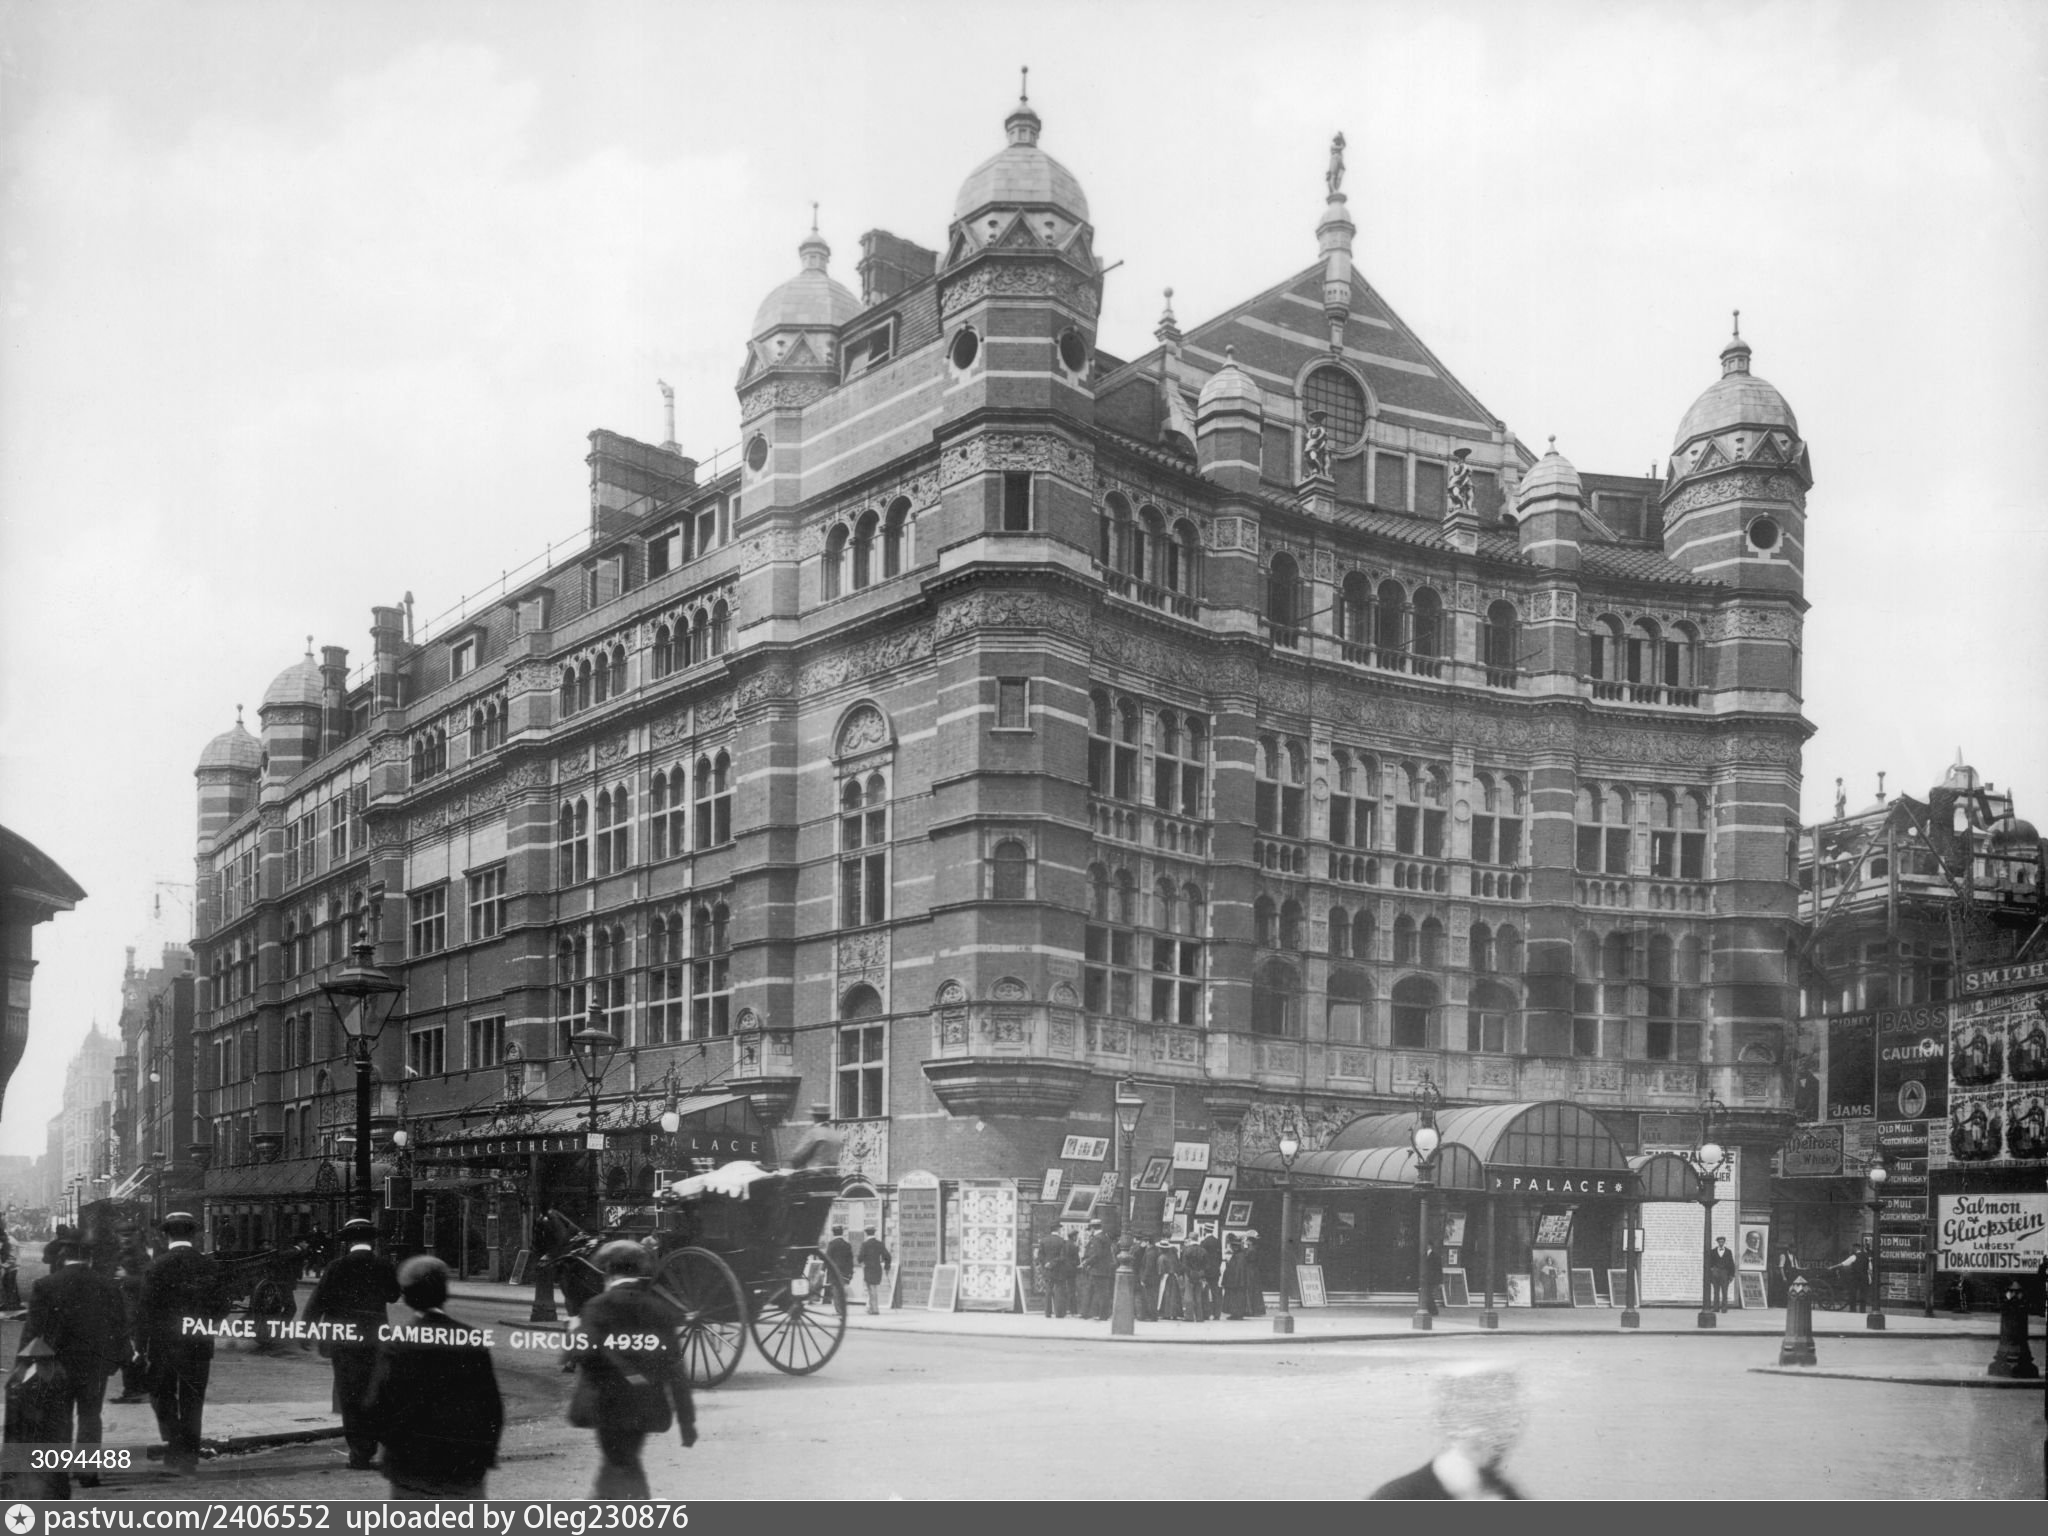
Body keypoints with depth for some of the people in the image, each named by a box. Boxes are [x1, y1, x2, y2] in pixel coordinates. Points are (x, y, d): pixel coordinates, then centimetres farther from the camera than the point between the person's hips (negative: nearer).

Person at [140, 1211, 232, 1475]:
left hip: (164, 1344, -3)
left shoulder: (157, 1268, -11)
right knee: (193, 1403, 10)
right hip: (199, 1345, 3)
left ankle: (174, 1447, -1)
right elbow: (222, 1307, 1)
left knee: (162, 1396, 14)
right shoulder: (210, 1267, -2)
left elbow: (147, 1310, -11)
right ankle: (189, 1459, 10)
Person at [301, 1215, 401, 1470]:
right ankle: (368, 1451, 17)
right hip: (374, 1341, 2)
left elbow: (318, 1301, -6)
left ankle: (359, 1454, 2)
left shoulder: (337, 1267, -8)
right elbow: (393, 1295, 14)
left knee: (350, 1398, 4)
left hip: (344, 1341, -2)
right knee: (371, 1398, 14)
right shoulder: (384, 1266, -2)